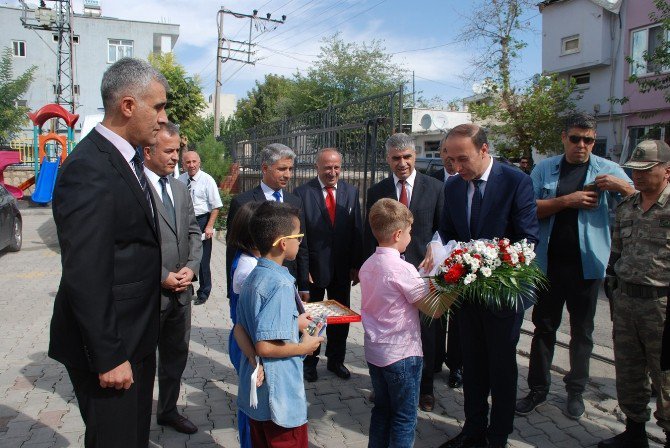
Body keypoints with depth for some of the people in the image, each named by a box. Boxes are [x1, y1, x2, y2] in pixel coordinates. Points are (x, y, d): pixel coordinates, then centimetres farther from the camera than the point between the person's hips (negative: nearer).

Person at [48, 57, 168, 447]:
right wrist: (108, 357, -21)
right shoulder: (89, 169, -23)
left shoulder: (126, 159, 8)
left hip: (136, 338, 9)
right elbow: (85, 277, -25)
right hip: (111, 345, -9)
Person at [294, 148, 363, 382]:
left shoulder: (351, 191, 2)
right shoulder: (302, 192, -9)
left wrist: (356, 265, -1)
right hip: (313, 266, -3)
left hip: (342, 268, 3)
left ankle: (336, 359, 33)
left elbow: (357, 230, 2)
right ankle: (309, 361, 31)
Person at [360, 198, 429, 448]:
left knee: (382, 409, 21)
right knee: (404, 418, 9)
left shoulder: (367, 266, 2)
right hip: (402, 354, -7)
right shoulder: (403, 270, -20)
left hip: (373, 351, 7)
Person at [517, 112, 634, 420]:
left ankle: (576, 391, 28)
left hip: (586, 264, 0)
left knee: (582, 331, 13)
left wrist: (621, 186, -21)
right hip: (549, 262, 1)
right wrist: (566, 201, -18)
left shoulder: (608, 170, 1)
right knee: (543, 327, 10)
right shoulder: (545, 169, 2)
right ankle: (538, 389, 22)